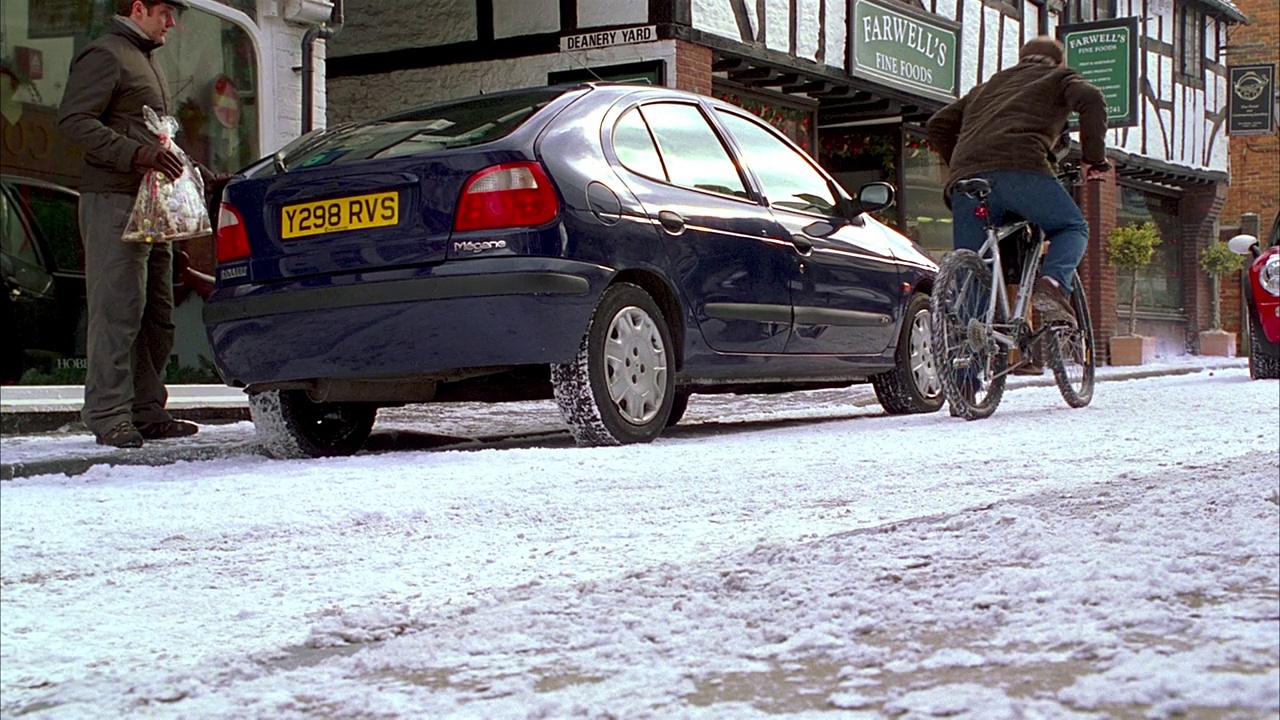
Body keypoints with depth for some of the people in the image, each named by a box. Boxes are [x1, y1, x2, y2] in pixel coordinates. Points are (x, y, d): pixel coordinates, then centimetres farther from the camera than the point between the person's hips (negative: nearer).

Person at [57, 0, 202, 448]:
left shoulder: (145, 59, 25)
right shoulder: (105, 55, -5)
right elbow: (72, 120, -16)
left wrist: (168, 160, 14)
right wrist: (136, 153, -24)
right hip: (113, 198, -10)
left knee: (157, 314, 8)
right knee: (118, 309, -11)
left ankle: (147, 411, 13)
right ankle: (108, 415, -8)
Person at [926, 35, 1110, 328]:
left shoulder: (985, 87, 39)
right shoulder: (1059, 76, 26)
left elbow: (938, 125, 30)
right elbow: (1090, 101, 4)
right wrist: (1095, 157, 8)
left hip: (966, 174, 4)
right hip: (1021, 167, -4)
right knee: (1073, 228, 16)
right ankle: (1054, 284, -11)